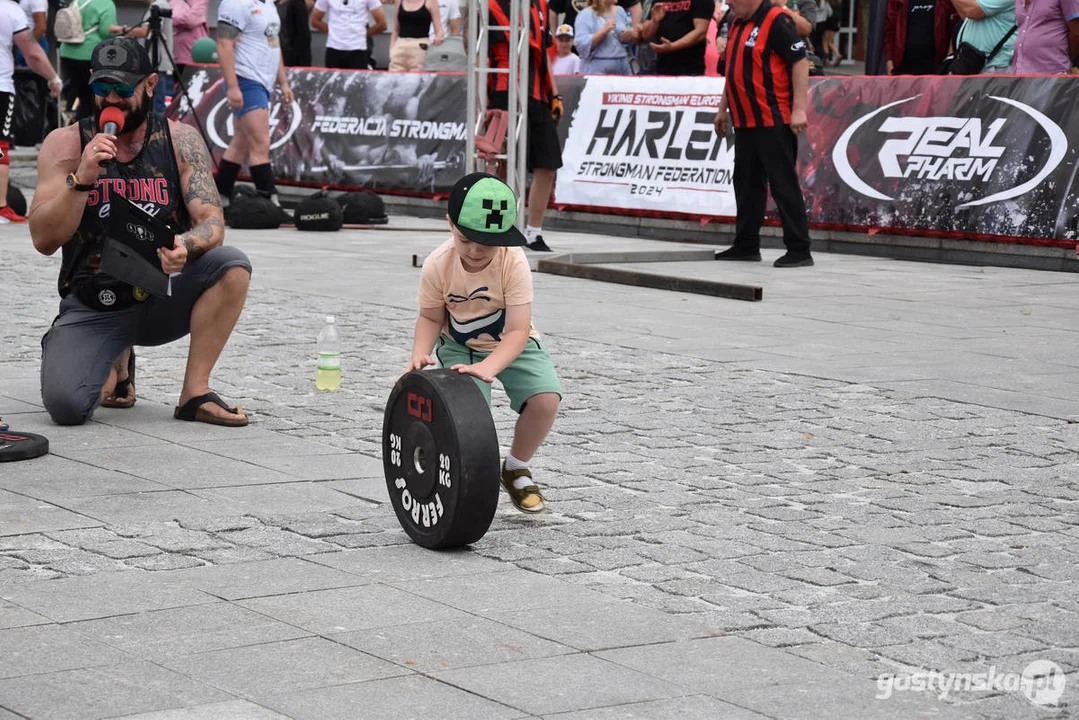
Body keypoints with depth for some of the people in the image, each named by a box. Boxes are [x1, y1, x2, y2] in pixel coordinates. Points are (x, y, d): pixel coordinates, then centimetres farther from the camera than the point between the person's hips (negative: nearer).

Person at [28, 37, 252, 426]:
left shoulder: (181, 140, -3)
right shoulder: (65, 143, -6)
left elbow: (212, 222, -11)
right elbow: (43, 240, -12)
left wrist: (186, 246, -35)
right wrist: (82, 178, -27)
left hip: (162, 299, 1)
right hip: (91, 307, -1)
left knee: (231, 266, -28)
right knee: (66, 407, -24)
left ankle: (195, 392, -14)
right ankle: (116, 365, 14)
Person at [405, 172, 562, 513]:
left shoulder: (513, 264, -29)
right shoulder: (437, 265, -22)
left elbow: (517, 331, -32)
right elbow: (430, 317, -7)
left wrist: (486, 367, -48)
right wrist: (420, 356, -26)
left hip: (511, 345, 0)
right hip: (459, 346, 1)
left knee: (546, 397, -25)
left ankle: (517, 469, 4)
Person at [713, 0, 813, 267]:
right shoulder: (737, 24, 15)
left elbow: (800, 62, -16)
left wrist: (799, 109, -21)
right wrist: (723, 108, 24)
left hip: (773, 122, -9)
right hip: (745, 122, 9)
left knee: (784, 184, -7)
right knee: (747, 184, 13)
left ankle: (799, 250, -4)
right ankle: (746, 245, 21)